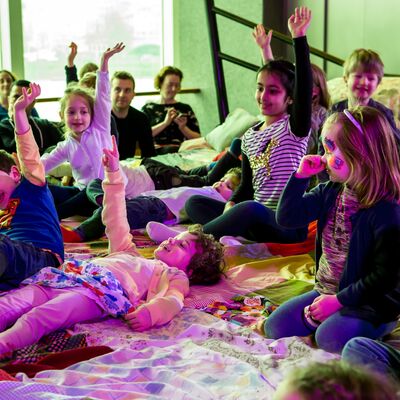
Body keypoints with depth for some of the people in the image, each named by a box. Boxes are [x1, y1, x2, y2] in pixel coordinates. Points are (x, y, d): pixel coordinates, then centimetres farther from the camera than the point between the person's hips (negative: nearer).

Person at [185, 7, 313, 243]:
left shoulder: (294, 127, -5)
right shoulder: (249, 137, 13)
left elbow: (305, 87, -25)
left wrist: (299, 37, -31)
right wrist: (231, 206, -6)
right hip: (256, 222, 8)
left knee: (250, 209, -38)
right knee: (194, 203, -4)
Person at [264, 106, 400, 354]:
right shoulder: (330, 192, 1)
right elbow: (287, 218, 2)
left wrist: (339, 300, -20)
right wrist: (301, 176, -9)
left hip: (371, 303, -7)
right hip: (326, 291, 7)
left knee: (329, 337, -30)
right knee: (275, 327, -4)